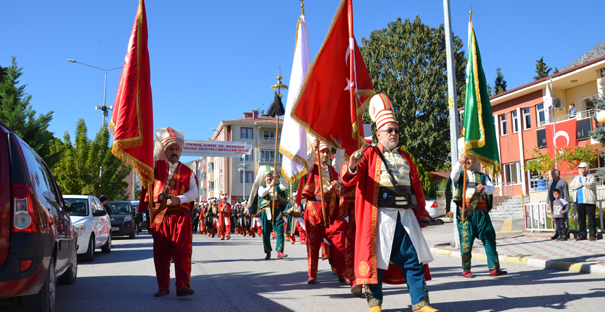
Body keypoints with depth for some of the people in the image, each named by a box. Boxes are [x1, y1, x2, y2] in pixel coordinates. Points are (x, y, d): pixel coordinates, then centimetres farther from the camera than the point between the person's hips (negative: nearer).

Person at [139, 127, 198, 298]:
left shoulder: (187, 172, 14)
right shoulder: (156, 166, 16)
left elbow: (193, 192, 3)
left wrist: (178, 199, -14)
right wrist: (159, 142, -4)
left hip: (181, 215, -1)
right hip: (160, 216, 1)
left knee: (182, 252, -7)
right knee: (161, 253, 2)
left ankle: (182, 286, -7)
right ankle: (163, 287, 12)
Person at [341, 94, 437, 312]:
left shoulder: (405, 157, 20)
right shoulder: (369, 154, 3)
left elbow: (416, 185, 23)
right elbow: (348, 179, -9)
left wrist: (421, 211, 17)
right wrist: (352, 167, -31)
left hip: (405, 216, 5)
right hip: (379, 215, -5)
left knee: (412, 258, 4)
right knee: (375, 256, 0)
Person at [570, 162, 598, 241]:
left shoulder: (591, 177, 7)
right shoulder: (576, 178, 21)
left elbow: (591, 184, -15)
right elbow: (572, 186, 5)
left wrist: (582, 176, -5)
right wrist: (581, 184, -7)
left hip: (589, 201, -5)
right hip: (579, 201, 5)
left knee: (591, 218, -4)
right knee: (581, 219, 6)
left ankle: (593, 235, 1)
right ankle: (582, 235, 11)